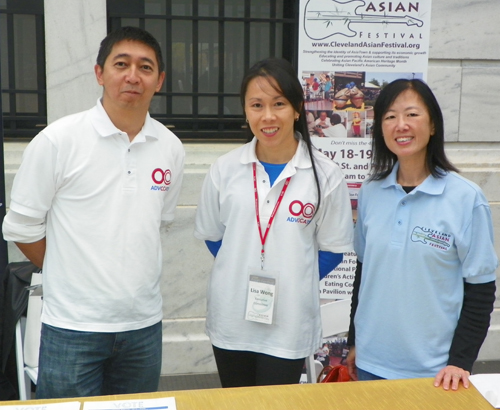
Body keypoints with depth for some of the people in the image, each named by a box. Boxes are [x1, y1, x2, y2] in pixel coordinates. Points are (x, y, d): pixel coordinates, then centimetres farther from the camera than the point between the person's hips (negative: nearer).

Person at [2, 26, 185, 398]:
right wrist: (70, 273, 5)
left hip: (144, 325, 4)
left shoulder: (171, 148, 2)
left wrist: (132, 274, 11)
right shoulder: (57, 141, -9)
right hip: (73, 328, -4)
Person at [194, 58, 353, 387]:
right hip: (231, 320, 3)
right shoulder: (225, 169, -3)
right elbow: (212, 236, 9)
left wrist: (292, 282, -6)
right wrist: (241, 273, 2)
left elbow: (332, 249, -1)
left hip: (288, 325, -2)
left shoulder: (325, 175, -9)